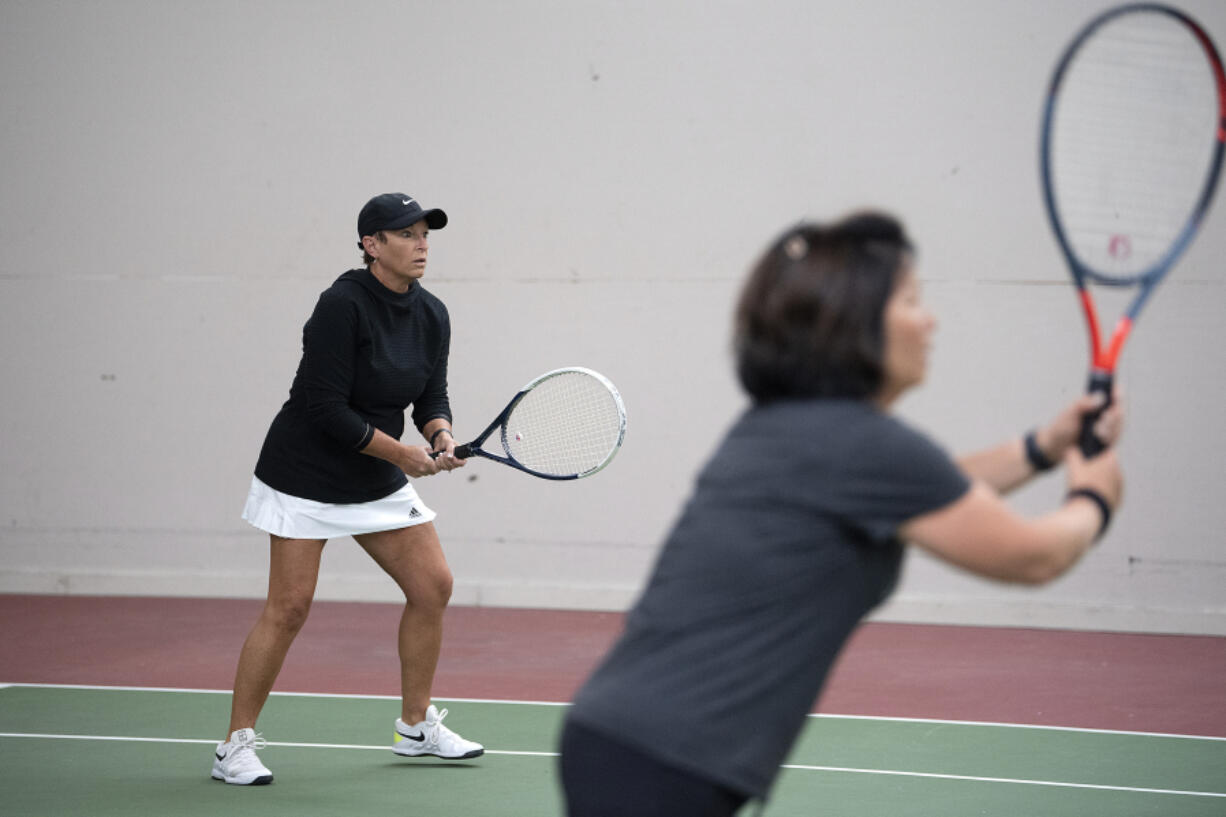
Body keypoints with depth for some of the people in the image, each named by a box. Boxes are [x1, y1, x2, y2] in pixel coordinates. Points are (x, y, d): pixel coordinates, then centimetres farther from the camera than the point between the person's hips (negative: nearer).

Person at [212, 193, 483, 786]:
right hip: (305, 473, -7)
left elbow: (432, 397, 6)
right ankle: (236, 746, 1)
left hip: (378, 480, 8)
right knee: (289, 607, -10)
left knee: (433, 586, 4)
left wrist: (441, 435, -16)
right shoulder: (343, 305, -21)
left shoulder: (432, 316, 2)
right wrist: (401, 452, -21)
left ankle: (416, 726, 20)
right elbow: (327, 408, -23)